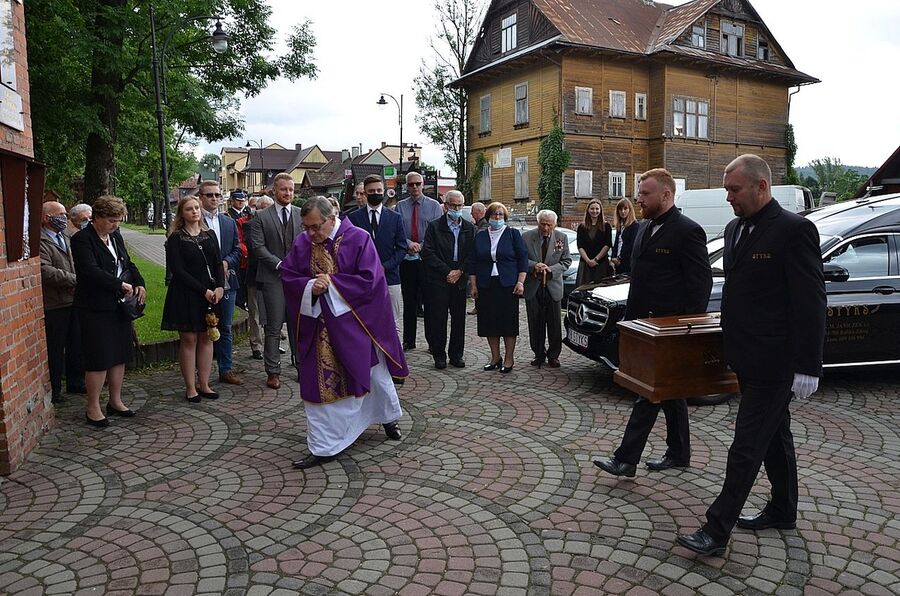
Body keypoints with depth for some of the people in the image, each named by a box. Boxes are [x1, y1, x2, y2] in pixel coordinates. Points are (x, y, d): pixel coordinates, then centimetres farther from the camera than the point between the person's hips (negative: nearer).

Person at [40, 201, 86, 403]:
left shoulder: (65, 238, 15)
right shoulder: (40, 242, -14)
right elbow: (46, 271, -24)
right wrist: (75, 280, -19)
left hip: (74, 301, 8)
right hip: (55, 305, -8)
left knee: (76, 345, 16)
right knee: (55, 349, 3)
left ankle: (75, 382, 30)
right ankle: (53, 390, 16)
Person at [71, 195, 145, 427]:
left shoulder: (116, 236, 12)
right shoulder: (82, 239, -12)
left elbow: (128, 264, 18)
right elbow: (91, 271, -23)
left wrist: (139, 284, 1)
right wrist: (121, 284, -20)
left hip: (120, 305, 8)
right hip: (96, 309, -8)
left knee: (120, 355, 13)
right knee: (99, 359, -3)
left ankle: (115, 401, 27)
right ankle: (93, 408, 10)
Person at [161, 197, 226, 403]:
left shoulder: (210, 235, 10)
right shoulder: (176, 238, -3)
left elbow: (218, 263, 7)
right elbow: (177, 269, -10)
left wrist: (219, 287, -10)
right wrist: (203, 290, -14)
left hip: (211, 294, 4)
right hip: (186, 295, -4)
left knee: (207, 338, 7)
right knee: (189, 340, 0)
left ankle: (204, 384, 16)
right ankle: (190, 387, 9)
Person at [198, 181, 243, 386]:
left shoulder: (229, 223, 13)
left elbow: (237, 250, 11)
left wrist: (226, 263, -8)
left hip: (227, 282, 5)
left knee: (225, 328, 12)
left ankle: (226, 370, 21)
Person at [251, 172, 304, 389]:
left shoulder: (302, 215, 9)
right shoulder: (261, 217, 3)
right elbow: (258, 246, -4)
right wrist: (280, 265, -12)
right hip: (273, 278, -2)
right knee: (274, 327, 1)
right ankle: (273, 372, 8)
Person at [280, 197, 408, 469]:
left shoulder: (358, 239, -12)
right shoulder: (302, 243, -1)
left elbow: (370, 279, -17)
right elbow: (287, 275, 2)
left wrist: (332, 283, -20)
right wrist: (309, 286, -18)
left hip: (354, 322, -2)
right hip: (319, 325, 3)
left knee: (373, 373, 15)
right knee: (320, 383, 3)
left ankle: (389, 417, 44)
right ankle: (323, 447, 18)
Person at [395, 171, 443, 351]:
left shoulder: (434, 205, 5)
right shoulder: (400, 206, 8)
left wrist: (423, 246, -14)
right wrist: (409, 243, -16)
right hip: (407, 259, 2)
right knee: (409, 301, 8)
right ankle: (409, 341, 17)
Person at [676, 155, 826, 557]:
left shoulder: (794, 230, -15)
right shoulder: (735, 229, 10)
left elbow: (811, 304, -17)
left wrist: (807, 368, -17)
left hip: (773, 363, -9)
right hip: (747, 358, 9)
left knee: (746, 447, -4)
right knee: (774, 436, 21)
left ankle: (717, 531, 4)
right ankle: (782, 511, 38)